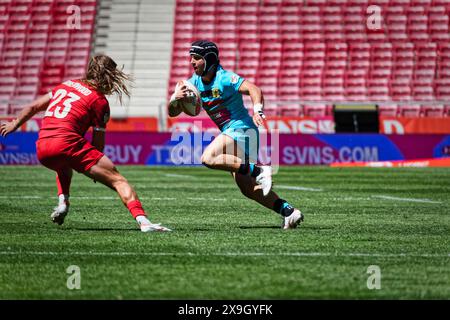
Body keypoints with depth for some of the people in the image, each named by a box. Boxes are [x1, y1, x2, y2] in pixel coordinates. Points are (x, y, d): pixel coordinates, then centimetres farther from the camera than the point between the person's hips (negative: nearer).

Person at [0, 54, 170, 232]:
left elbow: (33, 107, 30)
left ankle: (63, 202, 20)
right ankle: (142, 221, -23)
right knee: (117, 179, -5)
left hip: (42, 150, 7)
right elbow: (98, 144, 5)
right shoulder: (100, 101, 5)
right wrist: (95, 170, 20)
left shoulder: (66, 85, 23)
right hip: (67, 143, -7)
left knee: (63, 164, 43)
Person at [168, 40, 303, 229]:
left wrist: (257, 110, -47)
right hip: (230, 132, 8)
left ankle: (257, 171, -25)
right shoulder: (194, 83, 6)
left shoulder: (224, 79, -15)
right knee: (247, 188, 6)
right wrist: (176, 100, -19)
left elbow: (253, 89, -29)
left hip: (241, 127, -8)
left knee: (208, 158, -27)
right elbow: (172, 112, 4)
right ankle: (289, 212, 10)